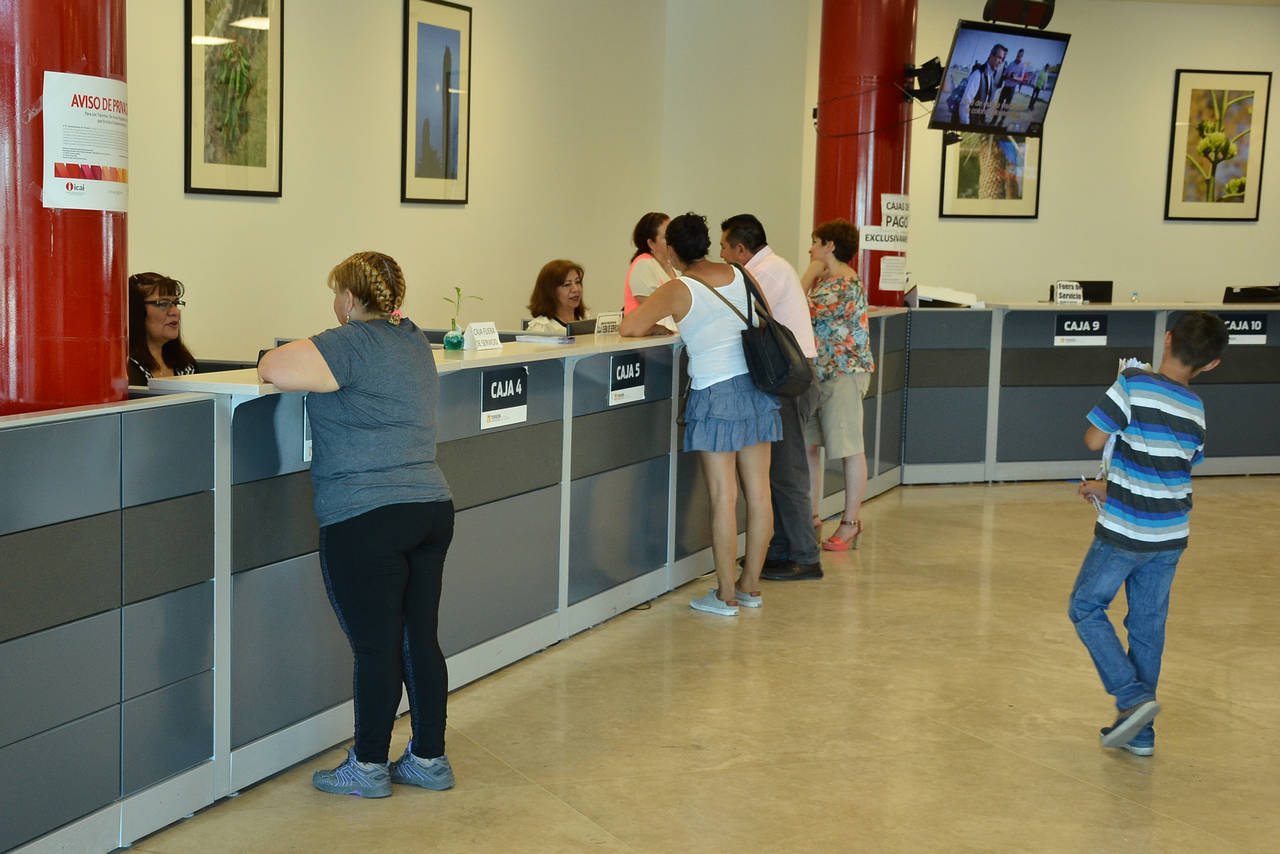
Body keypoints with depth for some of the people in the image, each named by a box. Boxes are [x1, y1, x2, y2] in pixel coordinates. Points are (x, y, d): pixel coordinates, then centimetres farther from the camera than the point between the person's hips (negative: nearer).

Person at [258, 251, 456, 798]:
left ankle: (369, 767, 12)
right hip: (431, 507, 8)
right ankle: (430, 759, 20)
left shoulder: (353, 344, -11)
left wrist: (283, 357, 4)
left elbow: (274, 370, -16)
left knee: (375, 647, 1)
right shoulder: (414, 341, 15)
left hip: (365, 521, -8)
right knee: (420, 639, 12)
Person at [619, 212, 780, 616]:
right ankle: (750, 585, 20)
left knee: (724, 497, -3)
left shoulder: (678, 291, -9)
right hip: (756, 388, 6)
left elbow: (628, 328, -12)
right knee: (758, 492, 8)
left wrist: (655, 321, 10)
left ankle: (725, 595, 3)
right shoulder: (740, 276, 7)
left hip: (714, 394, -6)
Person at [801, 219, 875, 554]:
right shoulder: (824, 281, 15)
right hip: (818, 372, 10)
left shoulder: (847, 284, -15)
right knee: (807, 444, 9)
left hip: (844, 372, -10)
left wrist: (810, 274, -9)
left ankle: (851, 523, 5)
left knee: (849, 448, -2)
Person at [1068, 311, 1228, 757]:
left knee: (1087, 608, 10)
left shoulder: (1133, 384, -15)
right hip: (1170, 535, 6)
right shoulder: (1196, 410, 5)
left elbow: (1094, 440, -12)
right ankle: (1140, 732, 20)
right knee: (1148, 625, 14)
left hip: (1124, 532, -6)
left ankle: (1134, 697, -4)